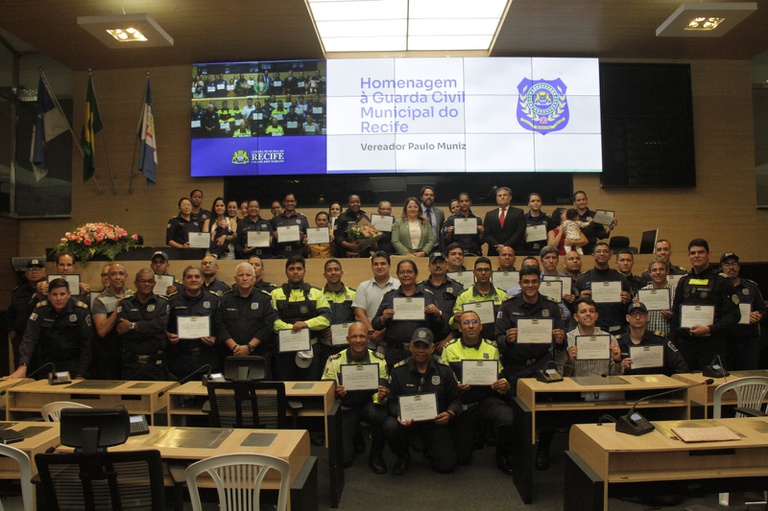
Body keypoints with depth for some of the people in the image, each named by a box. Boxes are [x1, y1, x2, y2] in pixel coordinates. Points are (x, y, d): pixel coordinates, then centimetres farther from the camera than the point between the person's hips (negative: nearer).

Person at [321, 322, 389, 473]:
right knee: (344, 460, -9)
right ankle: (356, 435, 28)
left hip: (367, 404, 0)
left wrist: (382, 396, -33)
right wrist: (336, 393, -33)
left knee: (380, 414, -36)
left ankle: (376, 456, -7)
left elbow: (381, 391, -8)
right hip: (345, 408, 0)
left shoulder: (379, 360, -9)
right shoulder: (334, 361, -11)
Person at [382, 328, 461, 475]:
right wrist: (399, 415, -24)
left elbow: (456, 398, 5)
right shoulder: (398, 370, -3)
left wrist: (450, 413, -16)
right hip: (408, 419, 0)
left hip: (436, 420, 1)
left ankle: (429, 447, 27)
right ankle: (403, 457, 1)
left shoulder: (444, 369, 0)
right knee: (390, 427, -34)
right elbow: (391, 401, -2)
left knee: (447, 465, -11)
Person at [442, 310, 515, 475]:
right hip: (461, 404, 0)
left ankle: (503, 457, 0)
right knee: (462, 459, 1)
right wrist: (456, 387, -18)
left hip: (487, 400, 0)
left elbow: (500, 377, 11)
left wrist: (504, 385, -12)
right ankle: (472, 434, 37)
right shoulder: (450, 349, 2)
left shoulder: (491, 348, 6)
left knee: (509, 420, -32)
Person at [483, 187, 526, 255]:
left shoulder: (518, 212, 8)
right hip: (494, 252, 2)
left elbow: (520, 232, -2)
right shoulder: (489, 214, 14)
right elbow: (487, 234, 6)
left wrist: (506, 245, -11)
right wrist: (497, 246, -10)